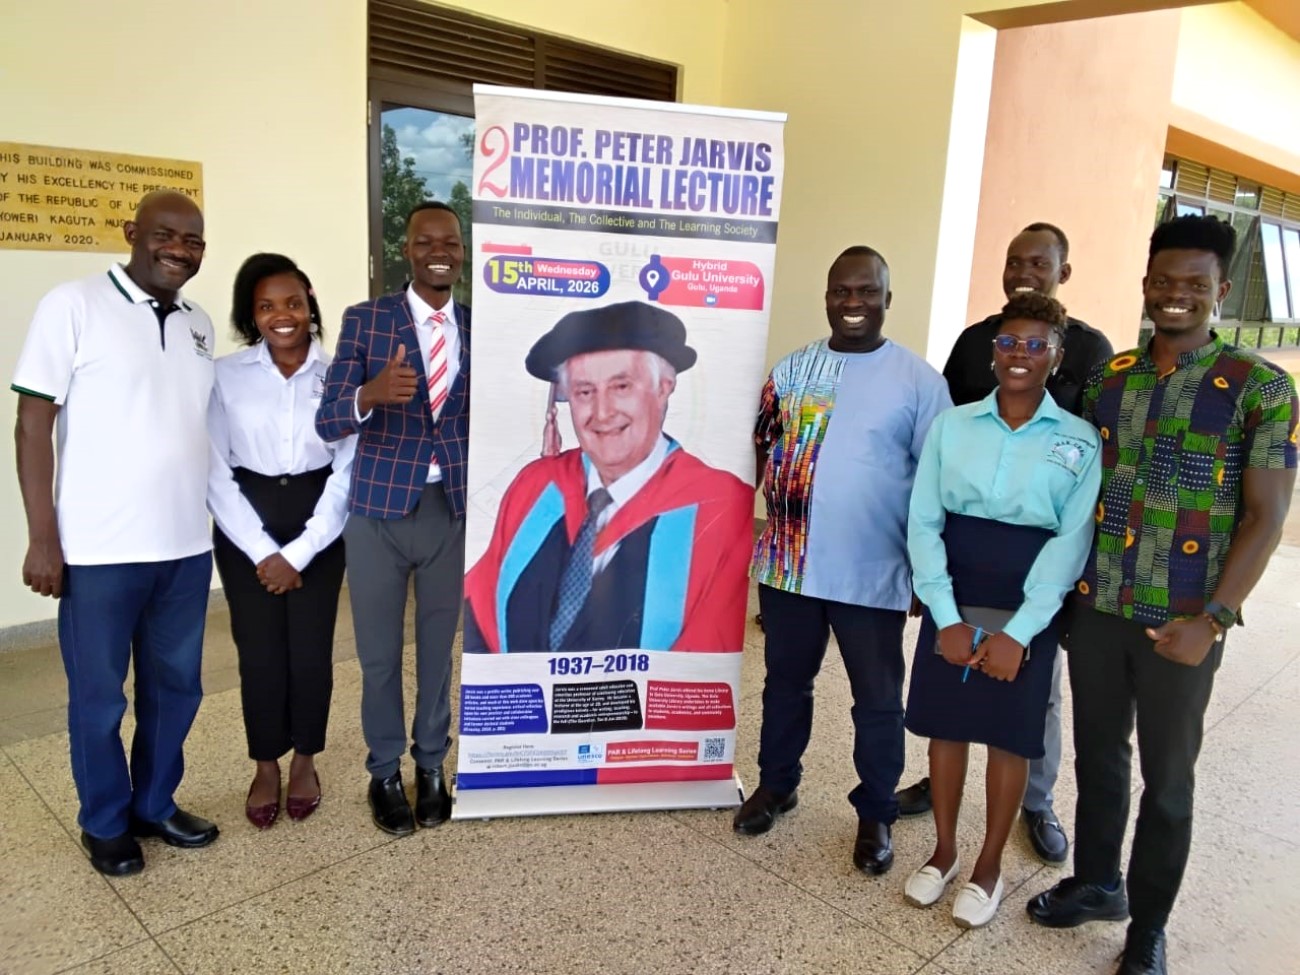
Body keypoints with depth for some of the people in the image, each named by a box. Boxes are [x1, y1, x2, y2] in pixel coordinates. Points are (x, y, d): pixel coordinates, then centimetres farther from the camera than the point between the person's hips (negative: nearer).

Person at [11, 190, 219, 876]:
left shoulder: (199, 324, 9)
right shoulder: (73, 306, -7)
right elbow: (33, 423, -8)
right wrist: (43, 538, -11)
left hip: (186, 546, 5)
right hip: (99, 549, -5)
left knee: (176, 686, 16)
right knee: (99, 696, 11)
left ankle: (155, 806, 35)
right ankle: (105, 825, 30)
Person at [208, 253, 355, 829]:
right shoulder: (226, 376, -4)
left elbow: (348, 472, -5)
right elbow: (216, 472, -5)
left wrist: (298, 553, -9)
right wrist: (263, 550, -11)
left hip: (319, 525, 0)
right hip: (246, 528, 0)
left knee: (311, 649, 2)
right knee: (259, 652, 4)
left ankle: (305, 762, 26)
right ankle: (266, 767, 26)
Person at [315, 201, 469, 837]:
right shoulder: (364, 320, -4)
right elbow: (327, 423, -13)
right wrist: (370, 394, -33)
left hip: (455, 511, 2)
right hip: (380, 510, -1)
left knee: (441, 647, 14)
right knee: (379, 653, 11)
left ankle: (431, 766, 34)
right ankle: (385, 772, 31)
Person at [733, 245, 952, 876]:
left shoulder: (918, 380, -5)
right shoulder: (792, 368, 5)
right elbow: (763, 449, 13)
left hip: (873, 574, -3)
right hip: (787, 564, 3)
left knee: (877, 700, 10)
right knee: (786, 682, 18)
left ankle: (875, 814, 30)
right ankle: (776, 785, 39)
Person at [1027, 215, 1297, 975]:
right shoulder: (1108, 377, 6)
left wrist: (1212, 619, -16)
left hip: (1181, 623, -3)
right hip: (1095, 607, 4)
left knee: (1167, 780, 11)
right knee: (1098, 755, 18)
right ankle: (1097, 883, 40)